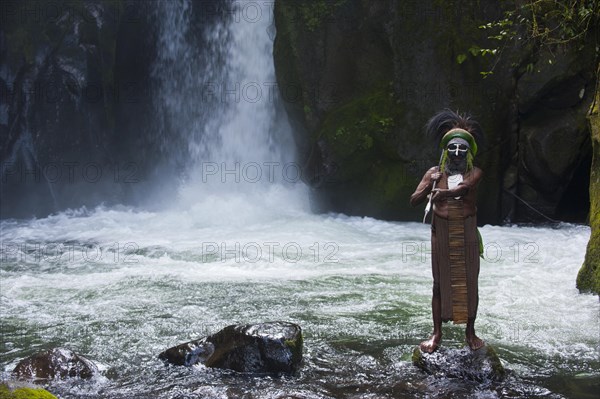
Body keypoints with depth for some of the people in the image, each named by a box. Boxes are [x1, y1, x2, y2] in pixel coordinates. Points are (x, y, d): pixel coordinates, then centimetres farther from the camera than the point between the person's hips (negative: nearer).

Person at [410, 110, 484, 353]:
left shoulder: (474, 173, -2)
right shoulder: (434, 173, 2)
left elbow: (464, 187, -24)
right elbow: (414, 200, -3)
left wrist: (443, 192, -43)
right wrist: (429, 186, -22)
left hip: (467, 234, -1)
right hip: (441, 233, 1)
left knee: (469, 282, 5)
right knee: (440, 283, 6)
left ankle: (470, 331, 18)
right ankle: (437, 333, 14)